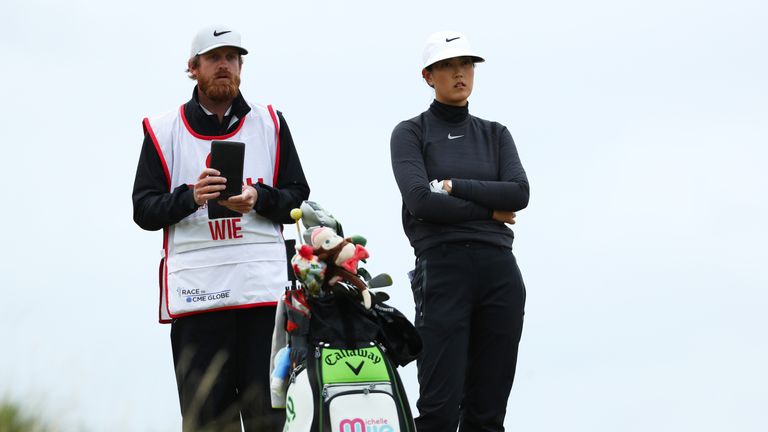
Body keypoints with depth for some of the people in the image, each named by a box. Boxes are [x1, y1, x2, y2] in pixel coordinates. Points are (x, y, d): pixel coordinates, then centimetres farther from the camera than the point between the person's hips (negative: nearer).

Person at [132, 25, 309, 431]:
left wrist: (259, 199, -8)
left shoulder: (270, 123, 15)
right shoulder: (163, 131, 11)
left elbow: (299, 198, 13)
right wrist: (190, 197, -11)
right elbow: (144, 209, 7)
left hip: (264, 287, 1)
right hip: (196, 290, -1)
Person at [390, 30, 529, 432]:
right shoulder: (410, 134, 6)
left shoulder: (495, 135, 17)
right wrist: (488, 209, -2)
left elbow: (519, 194, 0)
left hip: (499, 271, 4)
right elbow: (421, 201, -10)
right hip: (442, 267, -4)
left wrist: (454, 186, -6)